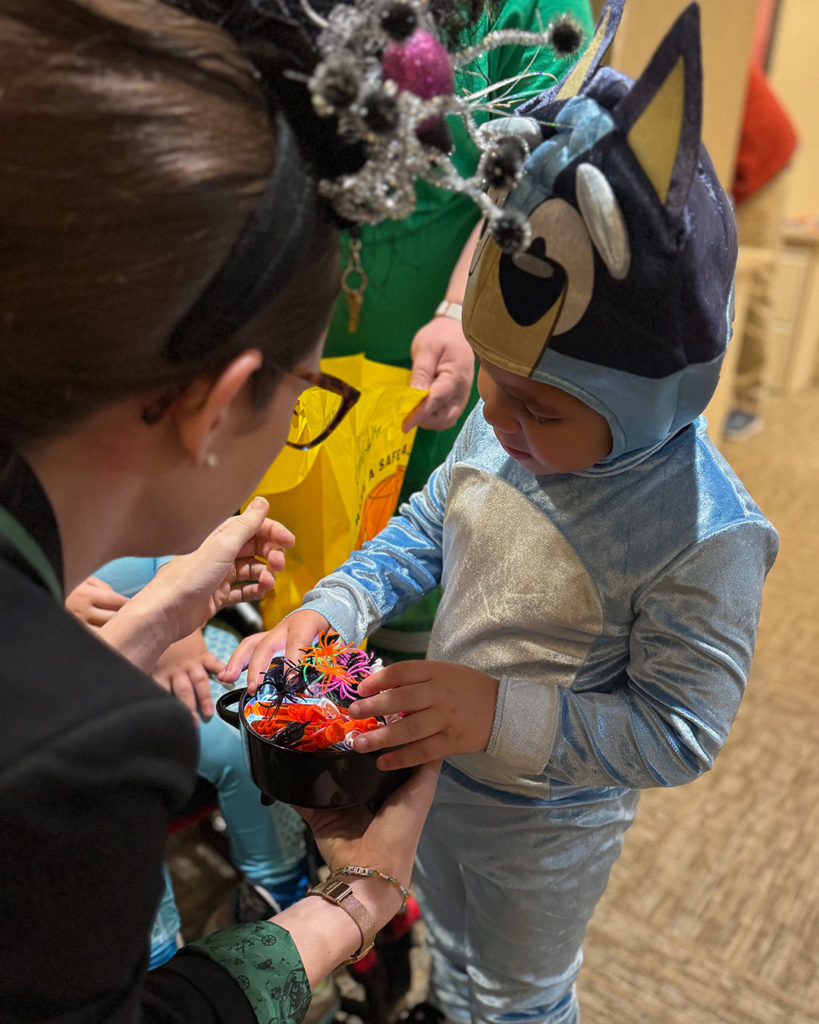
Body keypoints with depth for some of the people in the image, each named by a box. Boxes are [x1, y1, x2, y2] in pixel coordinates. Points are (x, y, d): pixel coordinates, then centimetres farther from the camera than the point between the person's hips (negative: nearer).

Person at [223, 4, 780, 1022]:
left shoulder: (702, 534, -36)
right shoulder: (503, 427, -20)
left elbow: (680, 735, -29)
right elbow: (426, 527, -3)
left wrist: (503, 713, -40)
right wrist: (327, 609, -17)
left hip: (546, 826, -5)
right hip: (440, 768, 6)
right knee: (448, 932, 37)